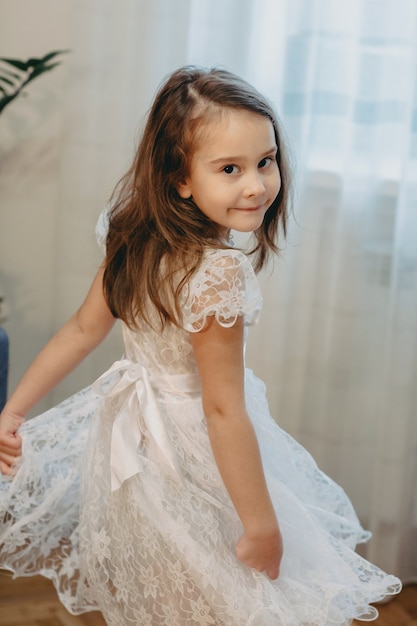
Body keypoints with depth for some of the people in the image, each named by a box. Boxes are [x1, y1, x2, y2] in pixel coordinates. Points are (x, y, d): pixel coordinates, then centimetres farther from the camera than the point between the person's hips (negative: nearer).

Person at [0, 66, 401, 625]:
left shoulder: (134, 240, -7)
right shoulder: (219, 273, -31)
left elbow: (83, 329, 1)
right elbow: (223, 410, -27)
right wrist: (262, 524, -18)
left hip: (130, 432, 7)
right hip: (194, 459, -7)